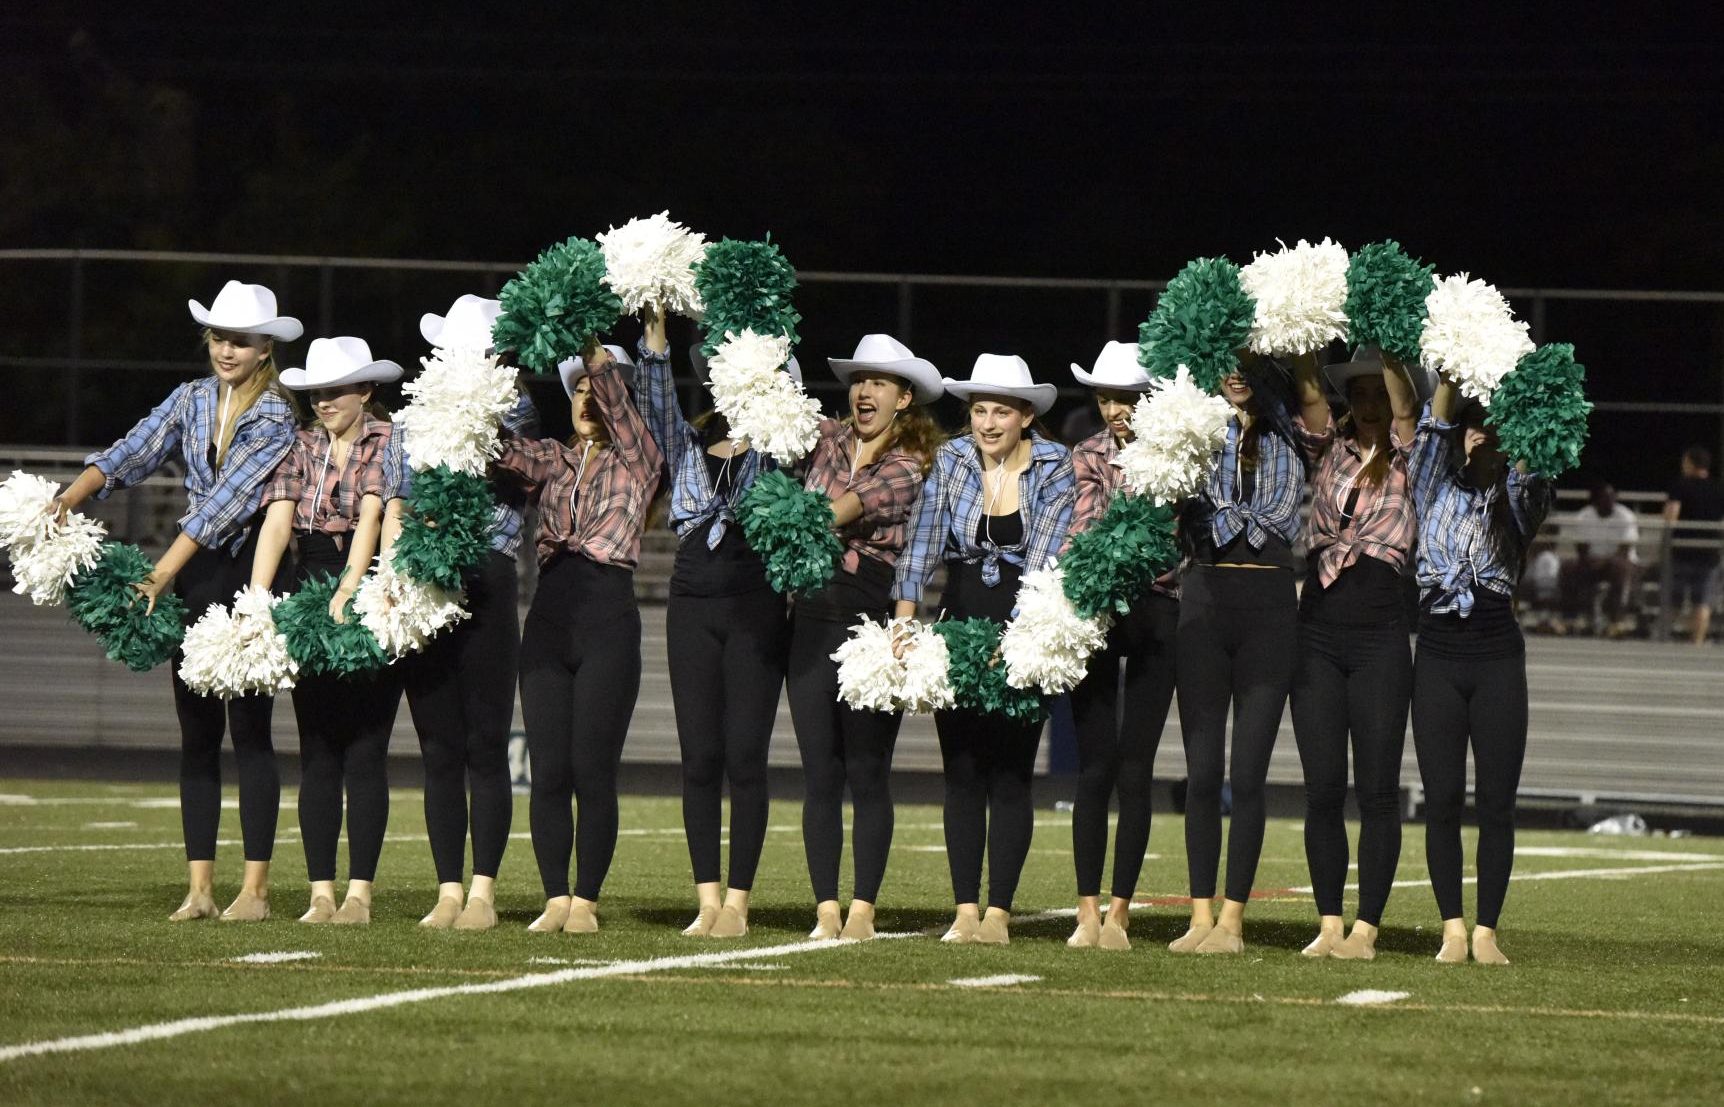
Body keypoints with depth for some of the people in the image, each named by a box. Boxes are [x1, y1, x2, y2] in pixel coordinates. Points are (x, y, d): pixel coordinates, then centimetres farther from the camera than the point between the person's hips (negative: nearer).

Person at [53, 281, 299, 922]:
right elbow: (134, 452, -2)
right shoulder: (193, 399, 8)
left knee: (249, 731, -5)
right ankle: (199, 889, 5)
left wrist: (163, 573, -27)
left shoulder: (277, 417, -11)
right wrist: (73, 496, -20)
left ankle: (255, 890, -3)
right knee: (196, 732, 4)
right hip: (194, 578, 6)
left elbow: (224, 500, -19)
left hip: (250, 576, -6)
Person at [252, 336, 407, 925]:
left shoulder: (389, 442, -3)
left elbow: (372, 517, -17)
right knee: (317, 754, 3)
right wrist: (256, 598, -17)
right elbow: (277, 522, -2)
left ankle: (359, 893, -4)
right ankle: (321, 893, 5)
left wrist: (348, 591, -30)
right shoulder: (302, 447, 10)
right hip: (311, 595, 4)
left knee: (365, 752, -5)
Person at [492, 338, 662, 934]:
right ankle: (555, 900, 6)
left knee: (592, 770, -5)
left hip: (609, 617, -4)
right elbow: (500, 446, -2)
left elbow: (615, 399, -9)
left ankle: (586, 901, 1)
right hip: (549, 615, 4)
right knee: (548, 771, 1)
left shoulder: (637, 461, 6)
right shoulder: (550, 460, 15)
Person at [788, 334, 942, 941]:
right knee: (820, 773, 3)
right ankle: (826, 908, 5)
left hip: (873, 621, -4)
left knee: (867, 773, -1)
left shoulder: (910, 469, -3)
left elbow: (835, 512, -15)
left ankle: (863, 910, 2)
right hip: (814, 617, 4)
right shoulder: (826, 438, 11)